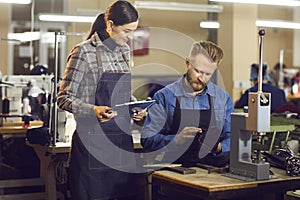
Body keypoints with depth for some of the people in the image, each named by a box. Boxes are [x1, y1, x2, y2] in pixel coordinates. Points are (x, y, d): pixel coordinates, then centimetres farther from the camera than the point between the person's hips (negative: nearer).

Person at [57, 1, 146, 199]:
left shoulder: (125, 51, 11)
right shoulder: (84, 52, -10)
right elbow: (64, 98, -9)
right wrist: (93, 110, -23)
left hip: (122, 137, 7)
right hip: (94, 140, -6)